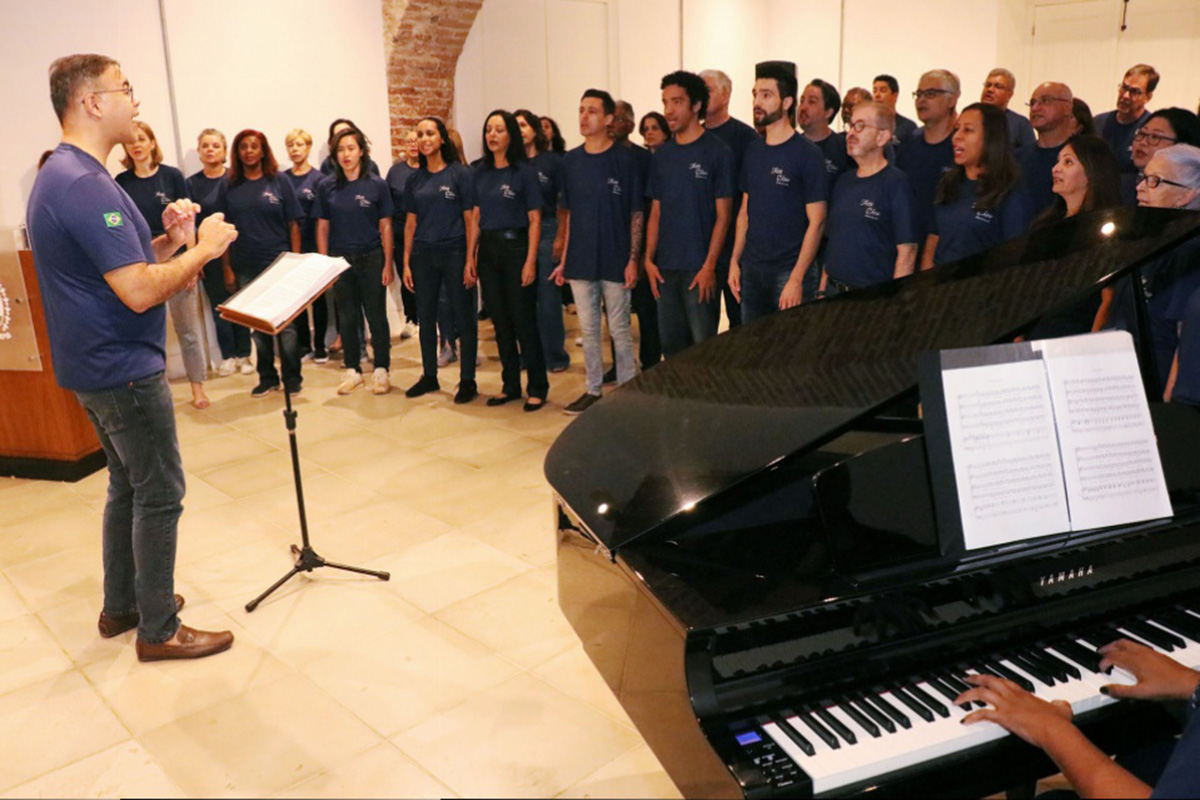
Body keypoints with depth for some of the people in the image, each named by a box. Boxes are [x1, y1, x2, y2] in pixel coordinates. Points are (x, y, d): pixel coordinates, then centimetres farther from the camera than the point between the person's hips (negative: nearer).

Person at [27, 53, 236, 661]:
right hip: (122, 367, -11)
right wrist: (201, 248, -15)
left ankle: (121, 605, 33)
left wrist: (170, 241, 0)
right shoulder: (84, 184, -22)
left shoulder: (63, 175, 13)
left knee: (129, 485, 20)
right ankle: (158, 630, 11)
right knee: (159, 494, -1)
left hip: (98, 365, 11)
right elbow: (139, 292, -27)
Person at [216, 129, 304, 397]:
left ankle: (292, 378, 12)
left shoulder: (279, 182, 0)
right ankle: (267, 378, 21)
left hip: (279, 265, -2)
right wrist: (227, 268, 0)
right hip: (246, 268, 2)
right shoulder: (230, 188, 4)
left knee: (286, 324, 2)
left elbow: (293, 225, 0)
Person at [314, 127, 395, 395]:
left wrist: (388, 263, -4)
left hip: (371, 258, -2)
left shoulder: (376, 185, 0)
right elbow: (322, 227, 7)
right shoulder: (327, 187, 4)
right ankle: (352, 370, 20)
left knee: (376, 316, 1)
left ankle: (381, 371, 13)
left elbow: (385, 226, 0)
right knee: (347, 318, 8)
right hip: (340, 260, 2)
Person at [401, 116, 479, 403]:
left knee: (464, 318, 1)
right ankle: (429, 377, 24)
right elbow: (410, 223, 12)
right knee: (425, 318, 10)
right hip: (423, 255, 4)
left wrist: (470, 260, -12)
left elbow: (470, 219, -5)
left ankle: (467, 381, 11)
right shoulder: (415, 179, 9)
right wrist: (406, 262, 7)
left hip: (454, 253, -4)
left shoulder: (460, 173, -3)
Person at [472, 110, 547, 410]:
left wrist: (530, 261, -14)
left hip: (516, 247, -5)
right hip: (488, 250, 5)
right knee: (500, 321, 10)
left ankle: (537, 388, 6)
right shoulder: (480, 173, 9)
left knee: (524, 321, -3)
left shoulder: (524, 172, -5)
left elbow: (534, 220, -7)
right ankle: (510, 385, 20)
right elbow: (475, 217, 11)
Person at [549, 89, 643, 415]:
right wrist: (564, 260, 9)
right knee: (588, 329, 11)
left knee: (619, 330, 4)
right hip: (580, 261, 4)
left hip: (615, 260, -4)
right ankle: (593, 389, 23)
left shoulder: (624, 160, -6)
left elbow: (636, 214, -5)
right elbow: (569, 214, 12)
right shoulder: (570, 161, 7)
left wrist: (633, 259, -11)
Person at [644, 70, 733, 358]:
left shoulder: (717, 151, -4)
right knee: (671, 345, 11)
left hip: (700, 268, -5)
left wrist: (709, 265, -14)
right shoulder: (662, 155, 11)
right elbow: (656, 212, 14)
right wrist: (649, 259, 5)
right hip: (665, 268, 5)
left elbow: (722, 215, -7)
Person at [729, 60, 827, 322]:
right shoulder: (753, 150, 10)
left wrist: (796, 278, -16)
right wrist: (734, 261, 8)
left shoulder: (807, 154, -8)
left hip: (788, 271, -5)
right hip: (750, 270, 6)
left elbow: (816, 222, -11)